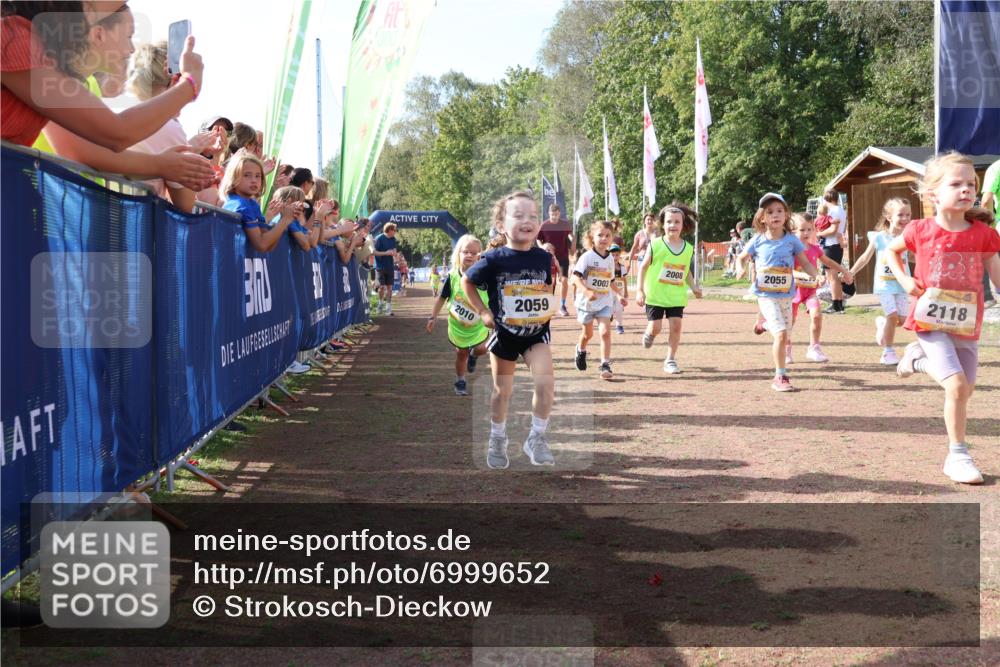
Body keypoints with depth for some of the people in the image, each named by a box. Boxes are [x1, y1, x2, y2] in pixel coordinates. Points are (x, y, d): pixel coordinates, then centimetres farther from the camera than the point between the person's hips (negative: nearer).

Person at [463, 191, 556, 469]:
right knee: (502, 390, 12)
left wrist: (551, 308, -3)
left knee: (546, 382, -16)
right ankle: (497, 440, 34)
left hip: (537, 331, 1)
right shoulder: (494, 260, -17)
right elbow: (467, 282, 0)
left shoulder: (544, 258, -8)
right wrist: (482, 311, -5)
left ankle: (537, 438, 2)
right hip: (504, 332, -1)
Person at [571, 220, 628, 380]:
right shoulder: (587, 257, -14)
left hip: (605, 302, 3)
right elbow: (575, 277, -24)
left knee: (605, 331, -13)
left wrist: (619, 295, 14)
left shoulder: (610, 258, 4)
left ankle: (605, 365, -10)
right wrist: (587, 291, -37)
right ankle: (581, 350, 47)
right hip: (586, 301, -3)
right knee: (588, 333, 15)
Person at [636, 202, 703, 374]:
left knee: (676, 326, -4)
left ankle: (670, 360, 8)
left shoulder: (688, 249, 3)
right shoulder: (656, 245, -7)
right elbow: (643, 267, -3)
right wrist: (640, 290, -8)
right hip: (655, 295, -3)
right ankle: (649, 334, 34)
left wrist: (694, 287, 0)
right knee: (655, 327, -4)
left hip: (676, 296, 3)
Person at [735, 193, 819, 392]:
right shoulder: (758, 241, -2)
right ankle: (780, 377, -8)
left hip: (786, 295, 3)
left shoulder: (791, 240, 0)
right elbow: (741, 257, 11)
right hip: (766, 296, -3)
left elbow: (805, 263, 2)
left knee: (782, 336, 10)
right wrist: (740, 269, -10)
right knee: (781, 334, -16)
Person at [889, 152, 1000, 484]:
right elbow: (891, 250, 13)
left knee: (966, 389, 13)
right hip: (931, 321, -4)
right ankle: (958, 456, -3)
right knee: (957, 385, -17)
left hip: (967, 324, 4)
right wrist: (904, 280, -3)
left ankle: (919, 358, 38)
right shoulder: (921, 231, -7)